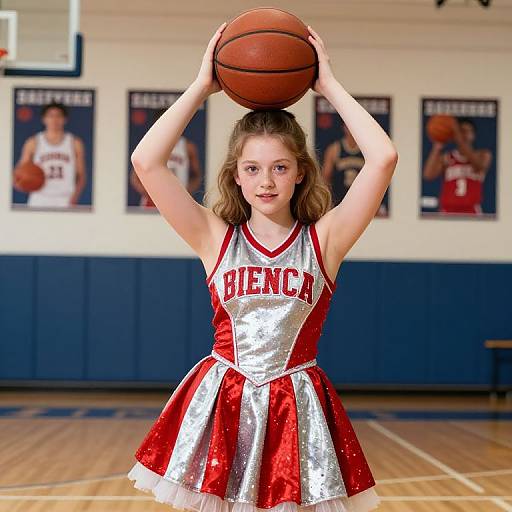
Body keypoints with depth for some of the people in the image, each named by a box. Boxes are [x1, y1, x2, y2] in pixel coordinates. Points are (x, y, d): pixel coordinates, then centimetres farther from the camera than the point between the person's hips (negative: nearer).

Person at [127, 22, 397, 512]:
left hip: (297, 410, -1)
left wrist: (328, 84, -6)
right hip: (220, 409, 1)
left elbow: (383, 159, -14)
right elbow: (146, 162, -9)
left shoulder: (322, 240, -1)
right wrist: (202, 86, -3)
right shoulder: (216, 239, 1)